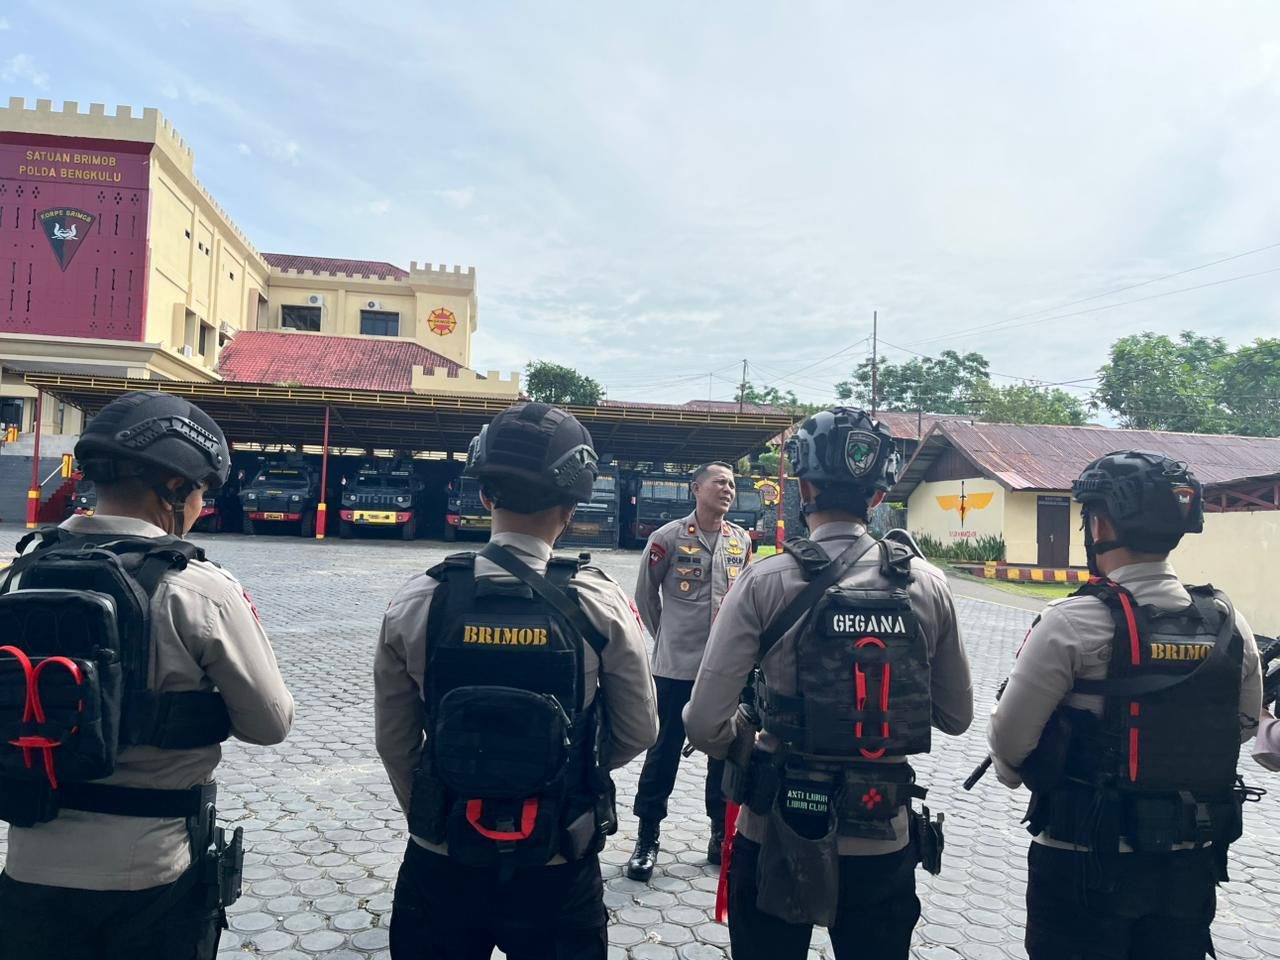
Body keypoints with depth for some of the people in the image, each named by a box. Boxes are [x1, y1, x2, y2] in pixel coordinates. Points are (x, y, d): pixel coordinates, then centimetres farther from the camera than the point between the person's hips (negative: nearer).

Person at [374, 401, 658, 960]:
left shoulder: (417, 602, -11)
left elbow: (395, 741, -1)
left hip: (440, 865, 1)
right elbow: (637, 732, -3)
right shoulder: (601, 605, -14)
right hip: (558, 874, -1)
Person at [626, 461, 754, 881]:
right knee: (664, 753, 6)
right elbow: (645, 594, 2)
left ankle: (723, 834, 31)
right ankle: (648, 838, 23)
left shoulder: (742, 540, 3)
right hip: (676, 667, -4)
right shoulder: (669, 537, -9)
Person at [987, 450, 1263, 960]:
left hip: (1085, 866, -4)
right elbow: (1245, 725, 12)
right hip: (1191, 866, 5)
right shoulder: (1229, 622, -3)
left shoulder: (1072, 623, -20)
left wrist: (1017, 775, 7)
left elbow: (1010, 739, -14)